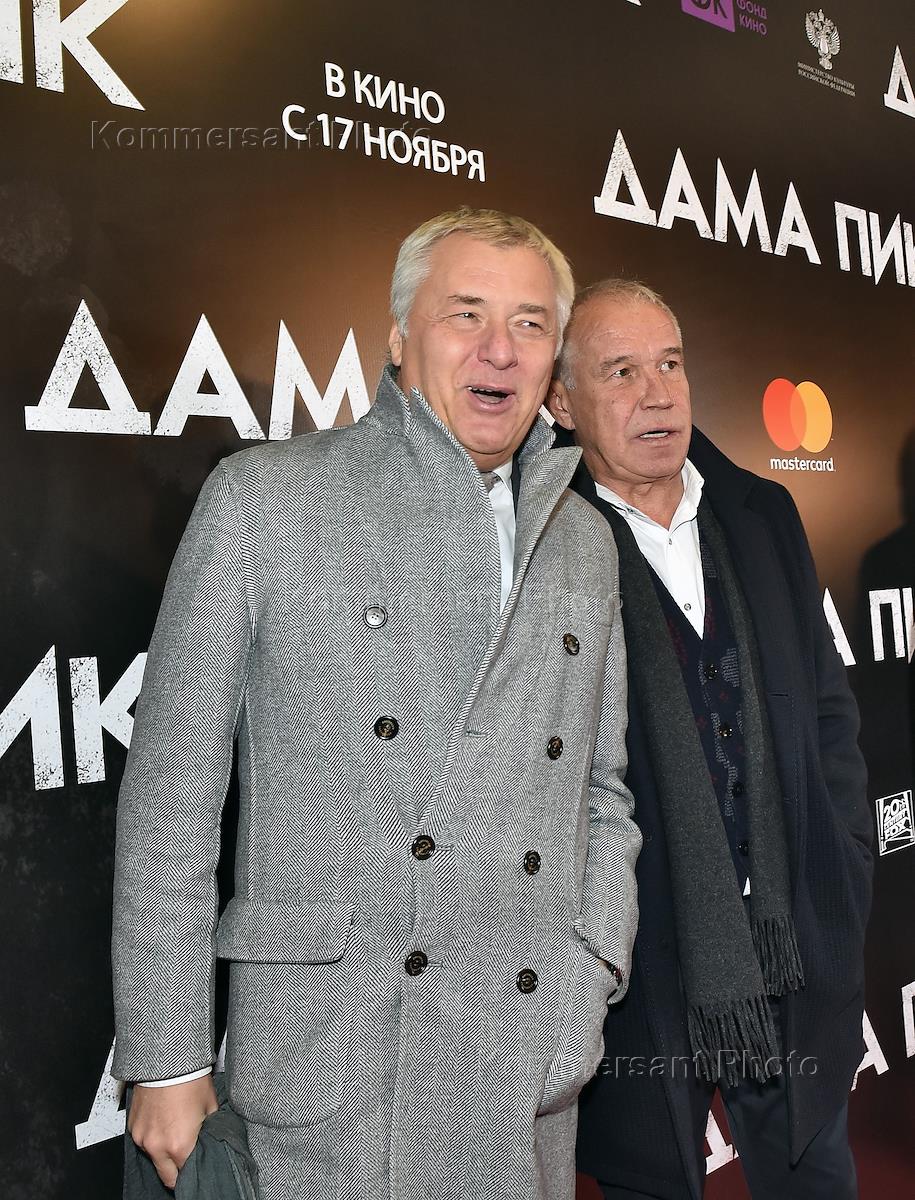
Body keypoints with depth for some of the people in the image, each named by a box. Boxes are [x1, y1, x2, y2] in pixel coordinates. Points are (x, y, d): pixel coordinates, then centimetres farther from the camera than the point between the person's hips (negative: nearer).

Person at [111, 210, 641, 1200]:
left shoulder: (584, 540, 11)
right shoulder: (262, 496, -3)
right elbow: (170, 791, -5)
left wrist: (591, 985, 5)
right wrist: (165, 1062, -6)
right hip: (325, 1062, -4)